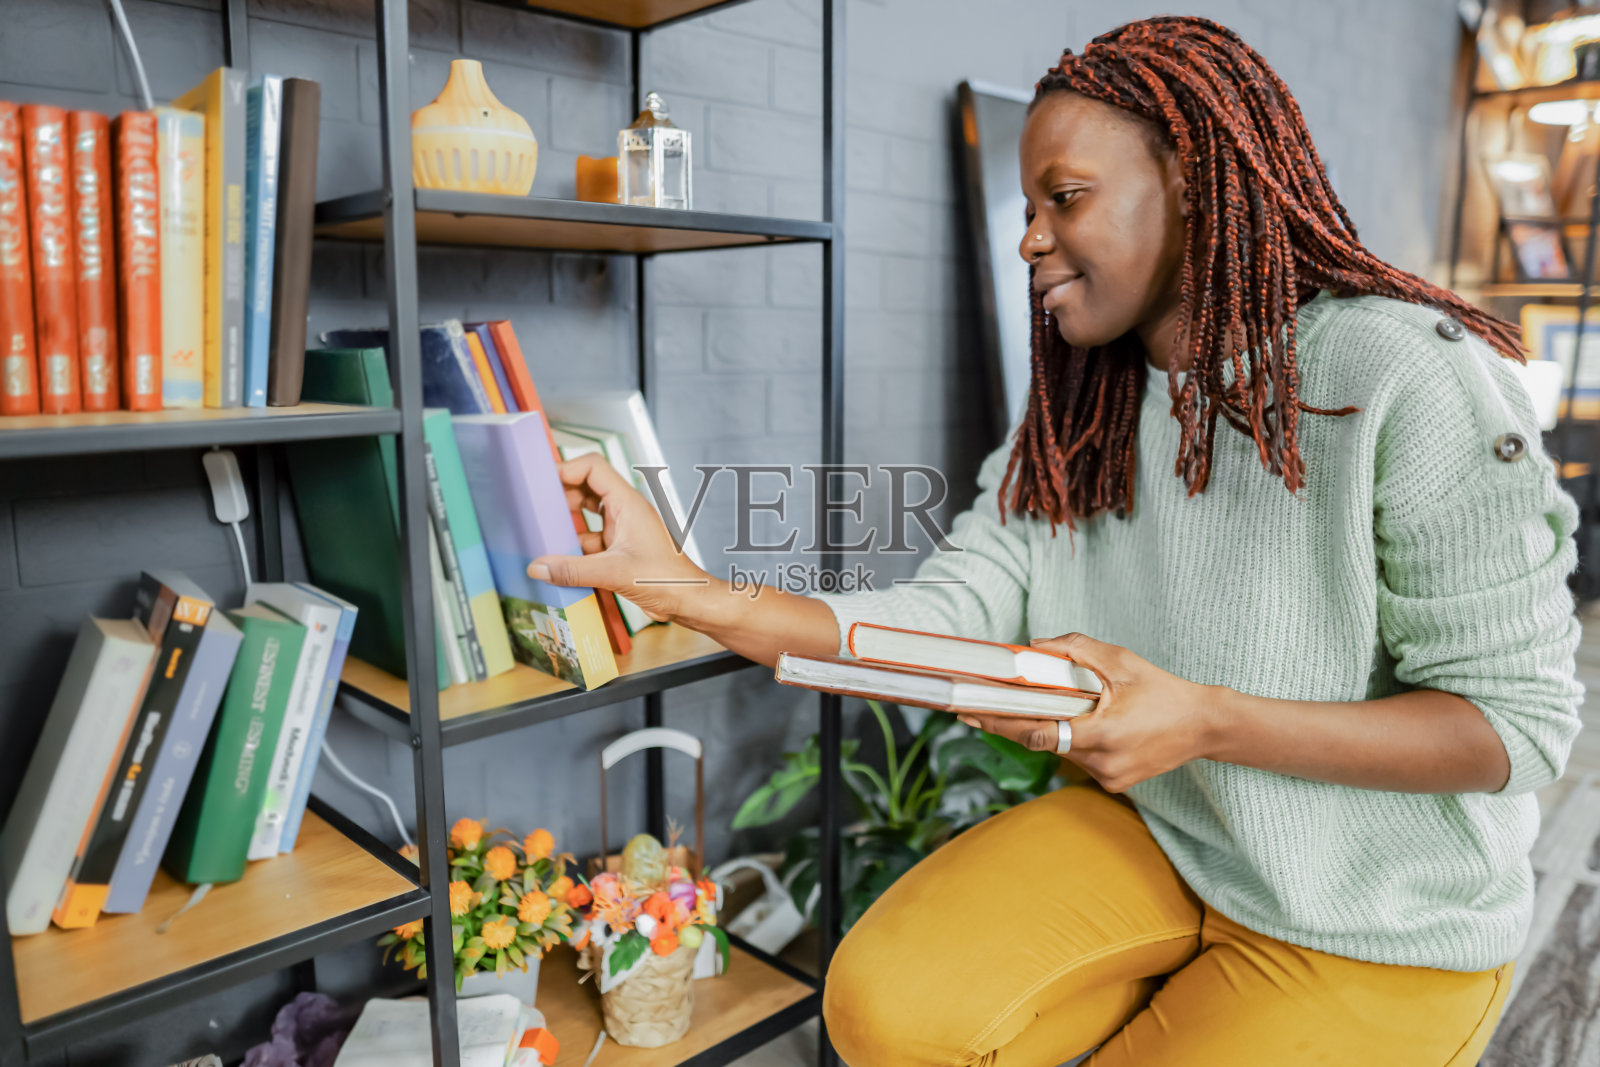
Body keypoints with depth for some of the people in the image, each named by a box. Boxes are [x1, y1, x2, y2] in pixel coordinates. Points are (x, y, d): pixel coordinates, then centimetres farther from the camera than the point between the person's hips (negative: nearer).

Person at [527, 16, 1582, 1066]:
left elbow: (1520, 720, -17)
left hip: (1374, 936, -4)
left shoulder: (1407, 377, -19)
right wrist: (688, 589, -21)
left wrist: (1207, 720, -31)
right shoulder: (1078, 424, 1)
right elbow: (949, 617, -10)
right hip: (1152, 833, 5)